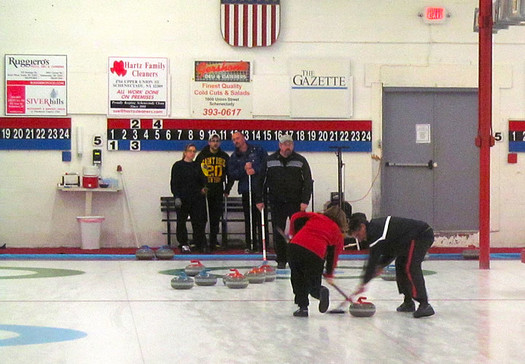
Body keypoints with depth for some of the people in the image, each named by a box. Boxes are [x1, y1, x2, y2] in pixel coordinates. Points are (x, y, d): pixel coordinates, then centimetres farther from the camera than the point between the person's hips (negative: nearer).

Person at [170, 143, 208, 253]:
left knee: (199, 221, -2)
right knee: (181, 221, 1)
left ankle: (200, 244, 2)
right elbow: (174, 183, -4)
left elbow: (202, 179, 11)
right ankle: (183, 244, 9)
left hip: (196, 198, 4)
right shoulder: (178, 165, 0)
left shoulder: (197, 166, 14)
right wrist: (177, 197, -14)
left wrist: (204, 187, -11)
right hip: (183, 198, -4)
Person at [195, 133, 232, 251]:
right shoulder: (202, 156, 1)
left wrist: (227, 189, 7)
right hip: (204, 192, -2)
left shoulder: (224, 157, 7)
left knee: (216, 218, 3)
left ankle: (213, 240, 10)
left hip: (218, 193, 2)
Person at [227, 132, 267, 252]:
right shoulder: (234, 157, 14)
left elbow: (266, 163, -1)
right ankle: (250, 245, 7)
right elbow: (232, 174, 5)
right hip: (246, 190, 3)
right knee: (249, 218, 2)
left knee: (261, 217, -6)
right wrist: (244, 169, -9)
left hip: (260, 188, -3)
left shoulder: (258, 150, 7)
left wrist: (255, 170, -14)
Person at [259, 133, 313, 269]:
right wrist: (260, 200, 2)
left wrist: (305, 201, -9)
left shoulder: (300, 161, 1)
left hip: (296, 202, -1)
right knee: (278, 232, 3)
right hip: (276, 203, 1)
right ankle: (281, 260, 12)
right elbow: (261, 180, 7)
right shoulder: (270, 160, 4)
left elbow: (308, 182, 0)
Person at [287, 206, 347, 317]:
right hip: (315, 253, -1)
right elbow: (333, 255, 23)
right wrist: (329, 274, 35)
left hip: (295, 246, 1)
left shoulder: (315, 217, 28)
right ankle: (321, 291, -18)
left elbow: (296, 217, 16)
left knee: (298, 280, 19)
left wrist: (293, 234, 30)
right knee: (313, 284, 14)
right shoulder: (337, 232, 23)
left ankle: (303, 307, 8)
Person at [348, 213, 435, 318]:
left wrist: (364, 283, -14)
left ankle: (424, 305, -26)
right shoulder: (376, 227, 12)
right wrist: (381, 265, 7)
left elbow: (373, 259, -21)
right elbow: (392, 250, 21)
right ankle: (408, 303, 22)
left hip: (423, 235, -11)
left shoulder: (375, 232, -20)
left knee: (411, 267, -21)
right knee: (400, 265, 18)